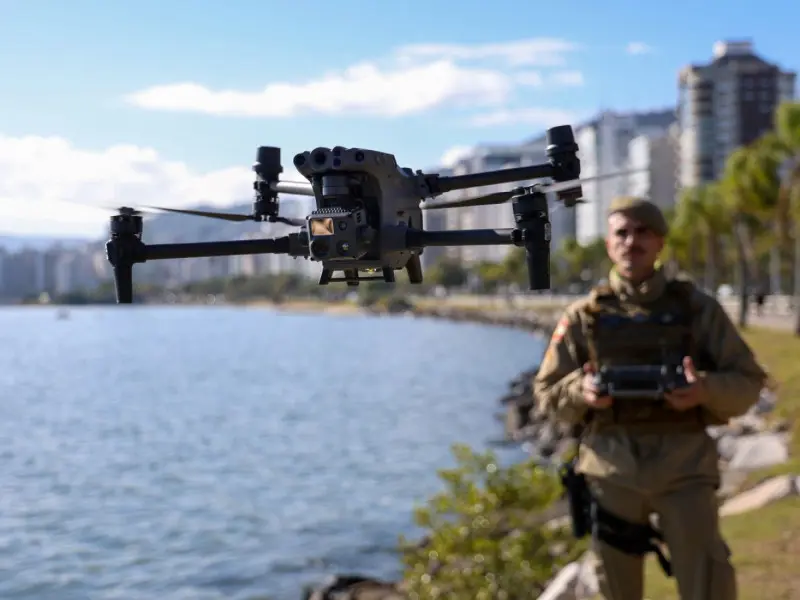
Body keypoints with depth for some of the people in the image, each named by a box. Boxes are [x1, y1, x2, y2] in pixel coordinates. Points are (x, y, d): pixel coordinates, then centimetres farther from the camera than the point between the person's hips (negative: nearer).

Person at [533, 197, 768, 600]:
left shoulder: (698, 308, 5)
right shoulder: (584, 316, 6)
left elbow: (748, 382, 5)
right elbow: (546, 393, 8)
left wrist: (704, 389, -16)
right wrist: (580, 390, -14)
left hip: (685, 464, -1)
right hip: (611, 466, 1)